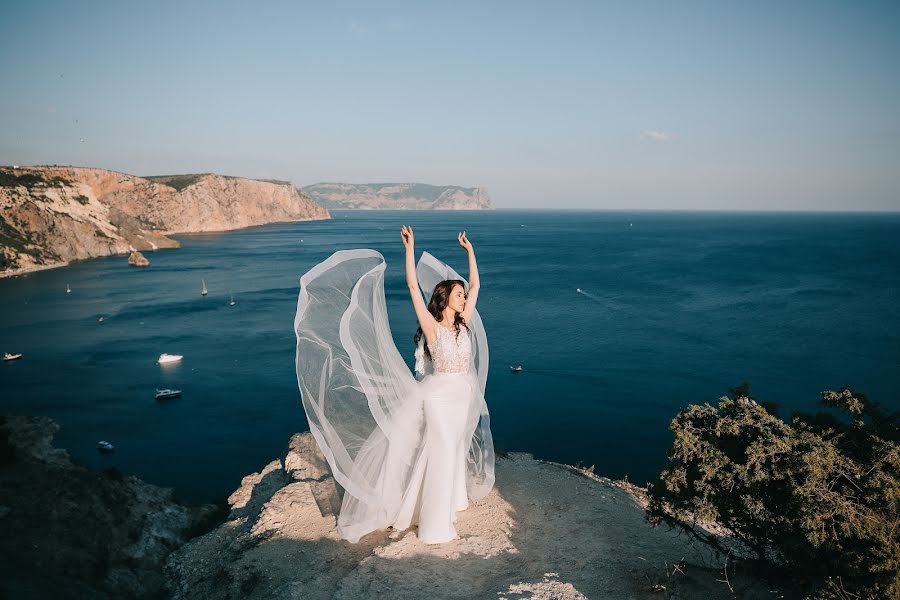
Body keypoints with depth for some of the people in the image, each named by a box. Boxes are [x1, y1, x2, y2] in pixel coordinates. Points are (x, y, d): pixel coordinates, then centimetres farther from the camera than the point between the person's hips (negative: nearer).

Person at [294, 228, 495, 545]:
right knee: (440, 455, -1)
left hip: (465, 396, 6)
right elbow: (413, 286, -20)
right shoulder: (431, 327, -13)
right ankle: (435, 525, 12)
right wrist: (410, 249, -20)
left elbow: (475, 285, 6)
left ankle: (451, 500, 42)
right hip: (441, 396, -6)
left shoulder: (464, 324, 1)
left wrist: (469, 250, 8)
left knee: (456, 450, 22)